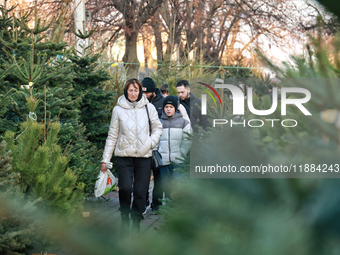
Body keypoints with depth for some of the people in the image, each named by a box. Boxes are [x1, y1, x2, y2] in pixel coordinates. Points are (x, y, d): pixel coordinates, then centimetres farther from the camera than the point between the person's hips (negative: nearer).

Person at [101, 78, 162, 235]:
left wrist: (151, 142, -4)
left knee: (141, 191, 1)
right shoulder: (118, 110, 3)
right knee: (125, 188, -13)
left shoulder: (148, 108, 4)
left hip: (144, 156, 1)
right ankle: (125, 218, 7)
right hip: (124, 155, -1)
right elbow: (112, 135, 7)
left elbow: (158, 128, 15)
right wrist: (105, 159, 6)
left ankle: (136, 221, 16)